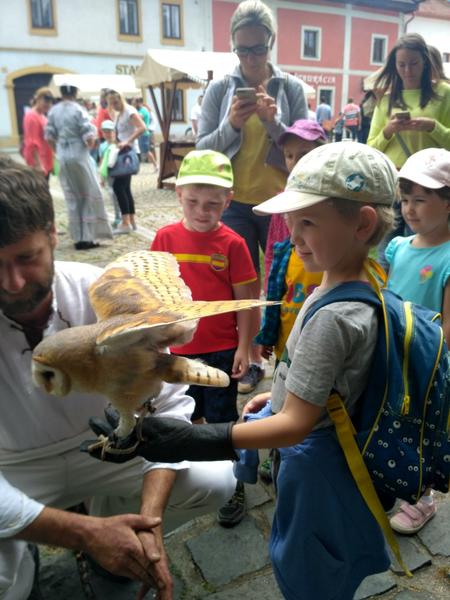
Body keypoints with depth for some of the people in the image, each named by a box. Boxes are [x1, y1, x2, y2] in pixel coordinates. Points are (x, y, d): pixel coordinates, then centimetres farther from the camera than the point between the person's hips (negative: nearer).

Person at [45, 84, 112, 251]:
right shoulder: (78, 110, -10)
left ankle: (78, 238, 14)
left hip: (63, 158, 5)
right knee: (90, 195, 6)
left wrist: (60, 150, 19)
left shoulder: (53, 111, 5)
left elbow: (49, 137, 5)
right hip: (79, 156, -5)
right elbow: (89, 137, -16)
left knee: (72, 198, 12)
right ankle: (87, 237, 6)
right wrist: (90, 145, 5)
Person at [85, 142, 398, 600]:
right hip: (329, 445, 8)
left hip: (312, 459, -8)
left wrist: (196, 439, -38)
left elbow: (295, 424, -32)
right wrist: (272, 396, 16)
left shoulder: (332, 318, -34)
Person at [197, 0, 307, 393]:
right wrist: (231, 125, -19)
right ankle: (252, 360, 21)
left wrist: (273, 123, -18)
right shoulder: (219, 89, 1)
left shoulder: (292, 88, 1)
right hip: (235, 205, 0)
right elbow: (202, 149, -2)